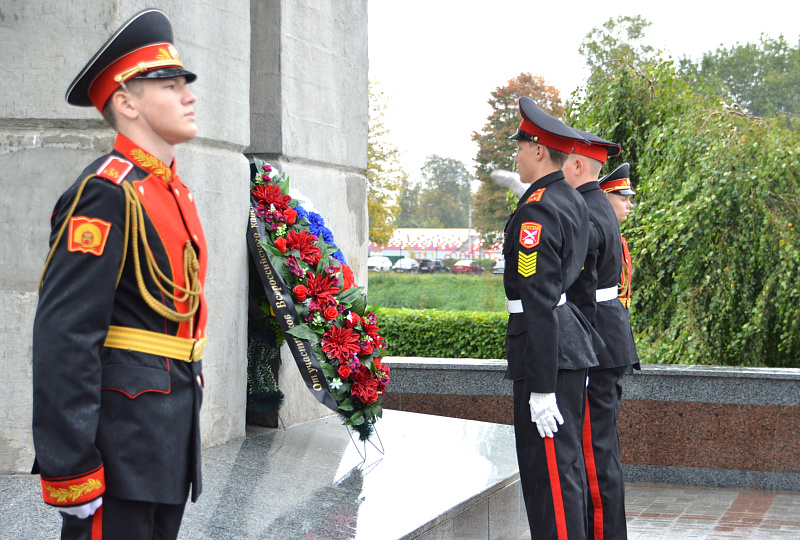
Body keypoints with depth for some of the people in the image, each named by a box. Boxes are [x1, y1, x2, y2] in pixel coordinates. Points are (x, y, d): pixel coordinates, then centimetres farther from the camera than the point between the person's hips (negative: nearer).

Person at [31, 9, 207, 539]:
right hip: (122, 445, -9)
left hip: (171, 434, 9)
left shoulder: (174, 193, 15)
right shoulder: (107, 194, -15)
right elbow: (63, 339, -21)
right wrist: (71, 474, -23)